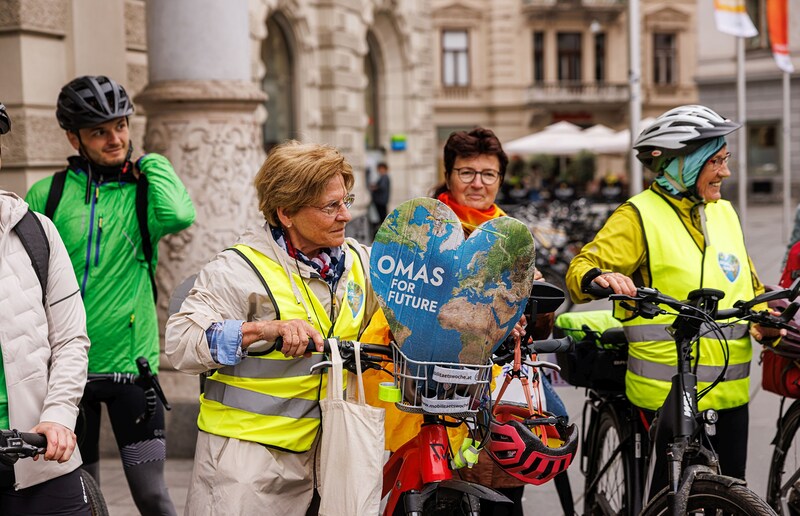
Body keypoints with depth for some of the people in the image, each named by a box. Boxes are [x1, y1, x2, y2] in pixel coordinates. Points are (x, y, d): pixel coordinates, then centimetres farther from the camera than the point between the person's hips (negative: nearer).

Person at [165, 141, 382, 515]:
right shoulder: (239, 270, -11)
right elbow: (180, 341, -21)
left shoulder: (359, 260, 8)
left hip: (324, 452, 5)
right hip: (247, 452, -5)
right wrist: (265, 329, -32)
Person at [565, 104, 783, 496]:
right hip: (671, 388, -6)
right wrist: (599, 277, -37)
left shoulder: (724, 212, 14)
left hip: (730, 387, 7)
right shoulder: (640, 215, -6)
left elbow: (749, 287, 22)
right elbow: (582, 268, -14)